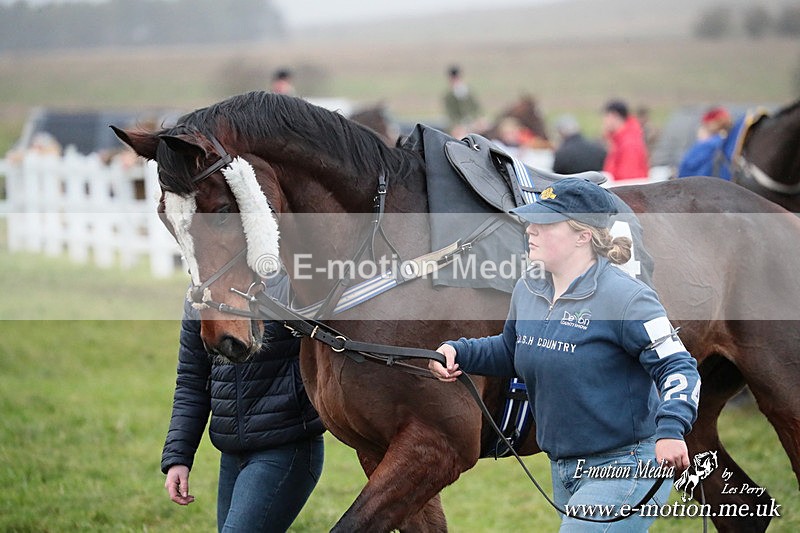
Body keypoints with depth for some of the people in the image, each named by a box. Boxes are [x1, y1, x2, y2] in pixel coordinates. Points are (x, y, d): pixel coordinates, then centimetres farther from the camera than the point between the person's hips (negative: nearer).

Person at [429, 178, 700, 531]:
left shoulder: (625, 297, -20)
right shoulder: (527, 290, 4)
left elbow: (678, 367, -20)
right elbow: (510, 351, 22)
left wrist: (671, 429, -37)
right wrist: (457, 352, 4)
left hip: (625, 470, -9)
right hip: (564, 472, 9)